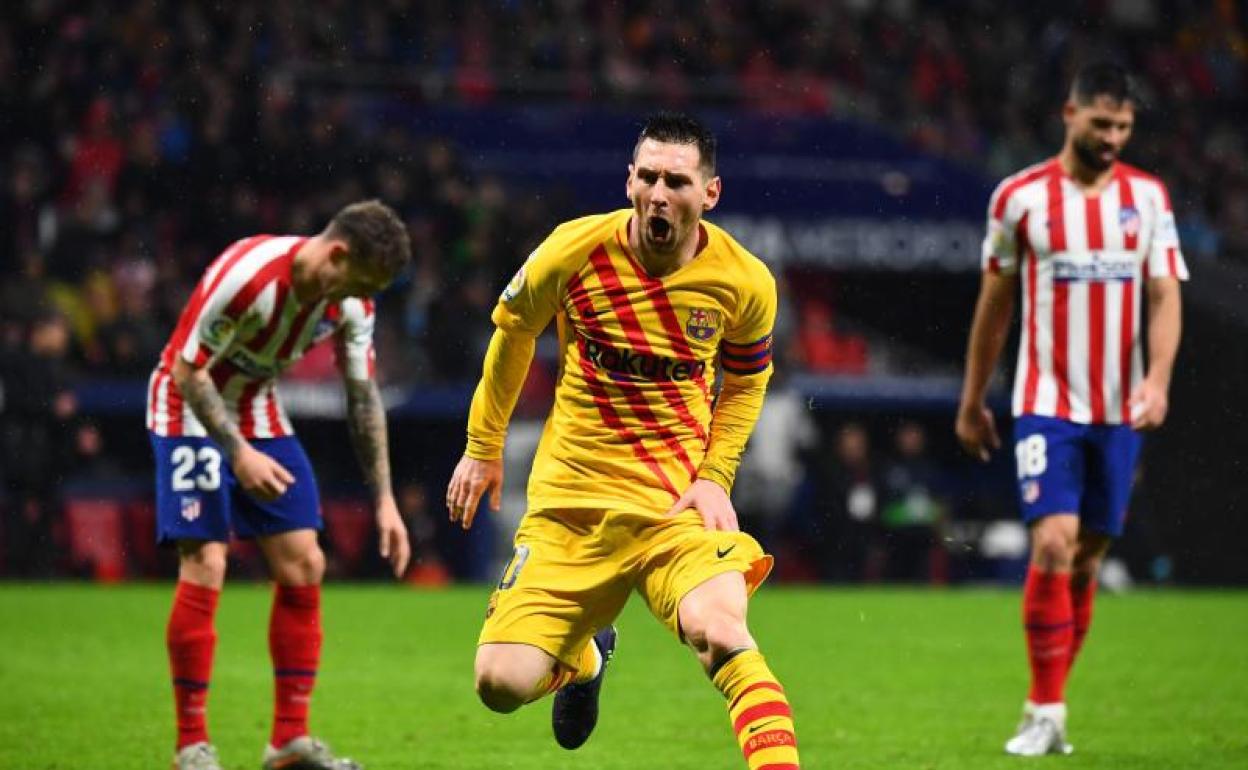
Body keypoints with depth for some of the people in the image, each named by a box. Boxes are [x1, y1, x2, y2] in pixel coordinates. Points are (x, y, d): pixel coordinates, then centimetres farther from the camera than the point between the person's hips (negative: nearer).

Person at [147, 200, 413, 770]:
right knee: (204, 568, -15)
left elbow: (363, 397, 2)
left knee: (303, 566, -1)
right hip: (191, 411, -7)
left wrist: (383, 500, 0)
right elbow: (188, 371, -23)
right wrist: (239, 453, -28)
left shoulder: (352, 303, -9)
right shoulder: (246, 274, -30)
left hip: (261, 414, 7)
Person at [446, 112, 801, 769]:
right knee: (500, 684, -4)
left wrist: (715, 477, -1)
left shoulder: (745, 282, -8)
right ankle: (583, 659, 32)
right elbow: (512, 332, 10)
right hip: (569, 498, 1)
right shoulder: (572, 253, -11)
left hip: (678, 501, -1)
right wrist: (483, 447, 16)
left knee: (719, 630, -32)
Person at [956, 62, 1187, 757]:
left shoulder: (1149, 197, 6)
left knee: (1088, 559, 5)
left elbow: (1164, 296, 1)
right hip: (1046, 403, -3)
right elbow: (995, 303, 8)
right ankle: (1045, 713, -11)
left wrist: (1157, 380, -16)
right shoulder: (1021, 197, 0)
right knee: (1053, 543, -16)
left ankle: (1049, 705, 17)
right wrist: (972, 402, 12)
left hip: (1120, 410, 3)